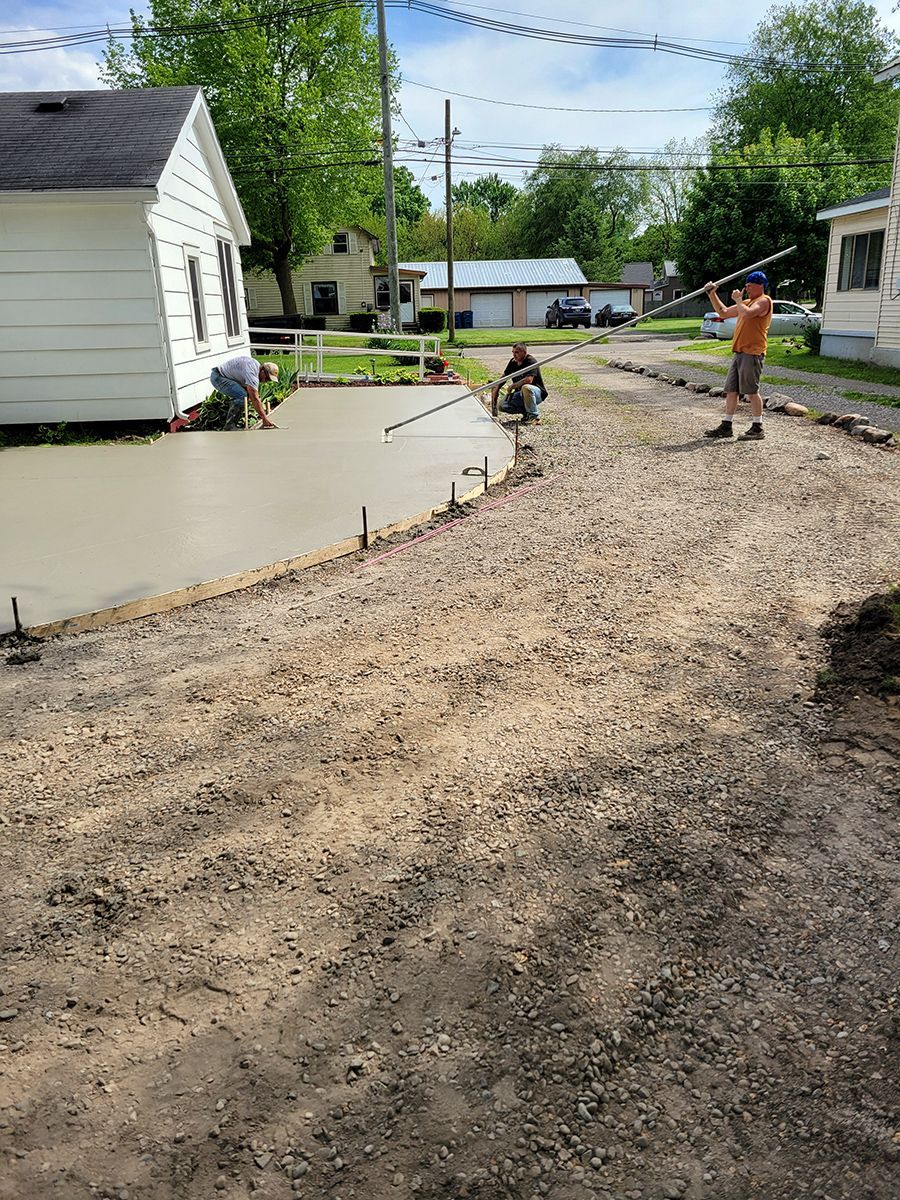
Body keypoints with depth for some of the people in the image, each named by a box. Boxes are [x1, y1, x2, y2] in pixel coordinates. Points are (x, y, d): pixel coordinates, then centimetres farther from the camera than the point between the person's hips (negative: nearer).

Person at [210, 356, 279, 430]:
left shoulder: (257, 366, 5)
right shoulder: (251, 372, -27)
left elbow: (256, 394, 13)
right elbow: (254, 398, -28)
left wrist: (262, 412, 11)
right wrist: (265, 419, -25)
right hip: (217, 377, -10)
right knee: (242, 396, -23)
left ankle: (232, 424, 14)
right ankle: (229, 426, -14)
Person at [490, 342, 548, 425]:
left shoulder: (531, 361, -19)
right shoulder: (512, 362, 3)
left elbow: (529, 380, -32)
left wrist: (512, 386, -21)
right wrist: (496, 389, 2)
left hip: (538, 393, -7)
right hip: (521, 394, 7)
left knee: (526, 388, -41)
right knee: (502, 406, -11)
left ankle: (534, 416, -22)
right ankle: (527, 412, 6)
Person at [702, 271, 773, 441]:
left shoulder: (764, 301, -6)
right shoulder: (746, 302, 22)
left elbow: (747, 313, -25)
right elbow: (723, 312, 27)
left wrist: (738, 299, -9)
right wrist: (712, 295, 19)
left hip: (752, 353, -9)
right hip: (738, 352, 9)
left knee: (751, 391, -7)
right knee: (731, 390, 8)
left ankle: (758, 428, -1)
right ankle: (726, 426, 12)